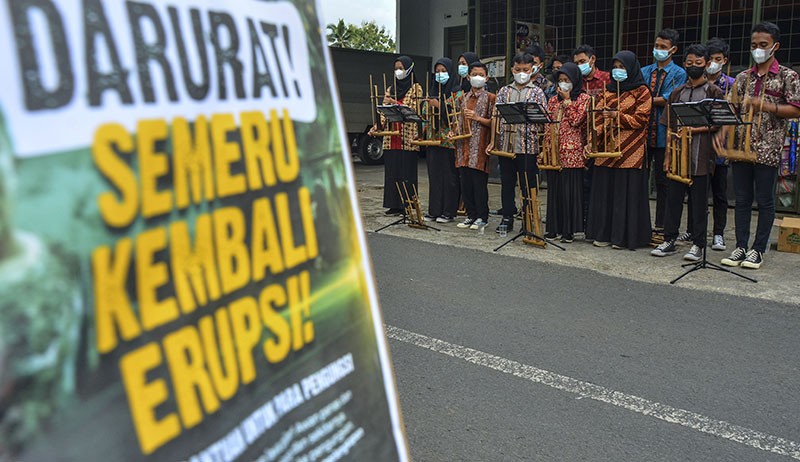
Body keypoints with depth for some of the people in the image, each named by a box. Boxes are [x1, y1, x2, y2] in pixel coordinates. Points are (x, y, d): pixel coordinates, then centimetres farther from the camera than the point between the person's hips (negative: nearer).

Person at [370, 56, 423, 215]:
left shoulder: (415, 88, 2)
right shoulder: (390, 90, 17)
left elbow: (414, 110, -10)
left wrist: (395, 103, -20)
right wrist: (377, 126, -4)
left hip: (407, 137, -5)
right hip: (391, 138, 5)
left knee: (406, 171, -4)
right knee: (391, 171, 4)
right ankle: (394, 205, 11)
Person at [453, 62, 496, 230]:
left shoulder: (490, 98, 0)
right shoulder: (463, 98, 15)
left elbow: (494, 122, -6)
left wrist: (477, 117, -16)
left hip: (480, 146, -5)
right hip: (464, 145, 5)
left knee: (479, 182, -4)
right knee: (465, 182, 6)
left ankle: (482, 217, 6)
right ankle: (471, 215, 17)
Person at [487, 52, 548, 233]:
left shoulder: (537, 93, 5)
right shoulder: (504, 91, 13)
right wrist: (494, 141, 1)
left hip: (528, 146, -3)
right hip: (505, 145, 3)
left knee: (528, 185, 2)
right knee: (507, 183, 9)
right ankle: (507, 218, 19)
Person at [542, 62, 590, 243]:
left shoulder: (583, 98, 2)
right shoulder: (553, 100, 16)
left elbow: (576, 120, -13)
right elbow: (548, 127, 14)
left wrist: (567, 100, -7)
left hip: (572, 152, -5)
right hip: (554, 152, 5)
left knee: (570, 189, -2)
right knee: (554, 189, 7)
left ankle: (569, 229, 4)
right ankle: (554, 228, 14)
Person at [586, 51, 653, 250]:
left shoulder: (641, 91, 2)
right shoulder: (609, 90, 17)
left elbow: (641, 119, -6)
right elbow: (598, 117, 12)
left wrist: (618, 116, -18)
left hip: (630, 150, -5)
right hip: (607, 148, 5)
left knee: (627, 192, -3)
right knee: (605, 190, 5)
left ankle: (625, 236, 5)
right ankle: (604, 233, 13)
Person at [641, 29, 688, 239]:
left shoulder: (679, 74, 2)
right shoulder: (644, 71, 14)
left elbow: (669, 99, -11)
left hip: (663, 134, -3)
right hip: (642, 133, 4)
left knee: (662, 181, 3)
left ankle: (660, 227, 10)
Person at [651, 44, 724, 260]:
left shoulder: (714, 92, 3)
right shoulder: (677, 93, 13)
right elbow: (669, 127, 12)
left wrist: (695, 129, -17)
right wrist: (668, 155, 4)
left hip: (701, 156, -3)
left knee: (699, 201, 1)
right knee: (673, 198, 6)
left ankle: (698, 245, 8)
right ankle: (669, 241, 14)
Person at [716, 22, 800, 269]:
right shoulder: (743, 77, 13)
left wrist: (765, 105, -16)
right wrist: (722, 132, -9)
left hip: (768, 149, -4)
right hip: (741, 146, 4)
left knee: (765, 201, 3)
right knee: (742, 199, 8)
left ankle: (758, 250, 10)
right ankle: (740, 247, 15)